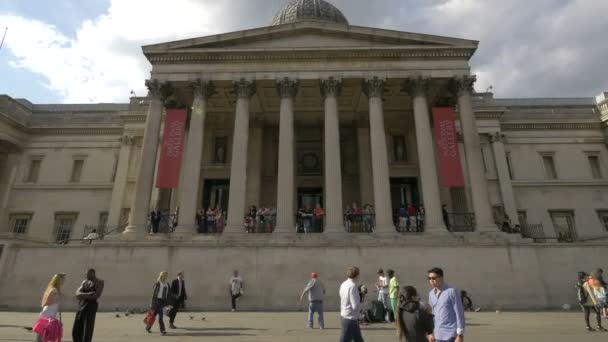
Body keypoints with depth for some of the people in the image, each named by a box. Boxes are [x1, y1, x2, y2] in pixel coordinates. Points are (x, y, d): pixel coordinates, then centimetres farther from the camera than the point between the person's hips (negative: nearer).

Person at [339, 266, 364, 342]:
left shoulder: (343, 284, 6)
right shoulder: (352, 286, -20)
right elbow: (355, 306, -23)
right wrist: (361, 305, -3)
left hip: (344, 318, 9)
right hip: (350, 320, -9)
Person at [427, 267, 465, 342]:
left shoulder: (451, 291, -11)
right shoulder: (431, 294, 7)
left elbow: (459, 313, -10)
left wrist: (460, 335, -12)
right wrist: (431, 333, 14)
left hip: (450, 335, -6)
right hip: (438, 336, 6)